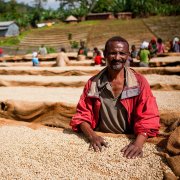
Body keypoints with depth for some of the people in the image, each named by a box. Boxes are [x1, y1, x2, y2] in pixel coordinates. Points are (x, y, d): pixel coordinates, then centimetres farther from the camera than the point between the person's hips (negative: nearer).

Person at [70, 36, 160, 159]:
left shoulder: (139, 82, -2)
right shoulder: (93, 83, 2)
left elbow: (148, 117, -7)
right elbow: (82, 115, 2)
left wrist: (138, 143, -24)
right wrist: (92, 136, -17)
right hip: (102, 141, 1)